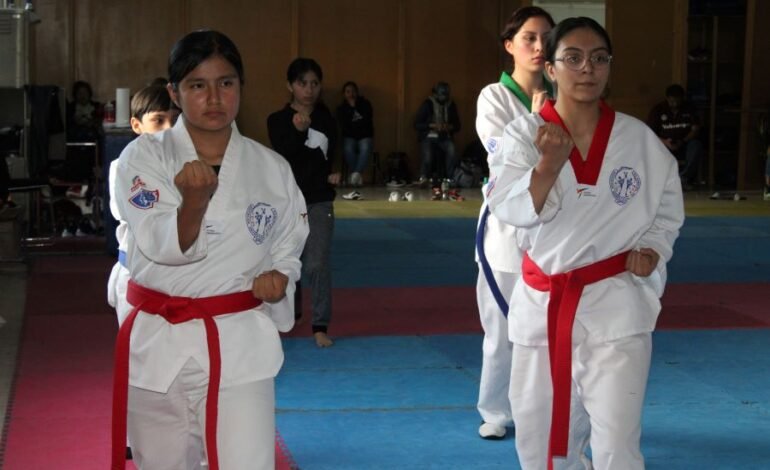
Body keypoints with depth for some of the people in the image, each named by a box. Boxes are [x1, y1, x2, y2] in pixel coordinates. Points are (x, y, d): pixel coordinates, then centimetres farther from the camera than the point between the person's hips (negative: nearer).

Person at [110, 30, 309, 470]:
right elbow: (165, 248, -17)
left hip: (240, 344, 0)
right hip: (159, 343, 0)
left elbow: (287, 245, 16)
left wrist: (278, 276, -7)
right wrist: (194, 200, -37)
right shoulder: (143, 157, -5)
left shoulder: (271, 167, 2)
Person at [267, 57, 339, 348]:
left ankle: (320, 327, -3)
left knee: (317, 264, -10)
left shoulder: (327, 119, 1)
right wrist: (298, 131, -32)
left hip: (319, 201, 0)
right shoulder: (278, 120, -5)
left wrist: (335, 173, -9)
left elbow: (335, 155, 11)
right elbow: (283, 156, -18)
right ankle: (290, 312, 39)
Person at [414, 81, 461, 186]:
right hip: (429, 136, -2)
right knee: (427, 156, -31)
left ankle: (450, 179, -21)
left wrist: (449, 127, -12)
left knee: (452, 151, -29)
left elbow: (457, 126, 11)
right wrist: (432, 125, -20)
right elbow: (417, 124, -7)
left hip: (445, 137, 2)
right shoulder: (427, 104, -3)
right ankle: (423, 178, -11)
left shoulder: (451, 105, 6)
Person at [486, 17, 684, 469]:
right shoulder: (525, 134, -4)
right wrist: (550, 164, -32)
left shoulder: (639, 138, -2)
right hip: (542, 302, 2)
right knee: (537, 431, 16)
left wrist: (651, 250, -7)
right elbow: (511, 208, -16)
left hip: (615, 302, -1)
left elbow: (667, 207, 11)